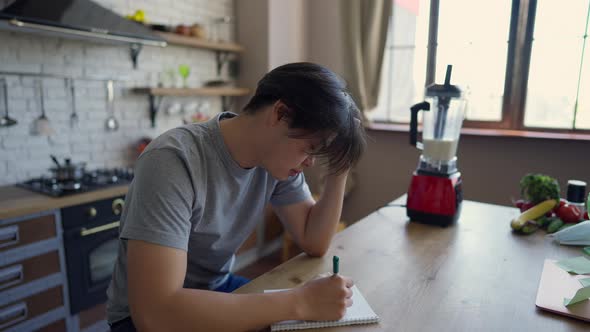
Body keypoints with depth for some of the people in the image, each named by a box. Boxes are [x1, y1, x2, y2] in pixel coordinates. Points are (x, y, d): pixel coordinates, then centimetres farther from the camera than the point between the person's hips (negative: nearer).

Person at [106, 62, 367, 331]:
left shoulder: (279, 156, -10)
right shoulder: (174, 161, -30)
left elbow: (314, 243, -4)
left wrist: (340, 167, -15)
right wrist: (299, 302, -35)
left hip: (219, 289, 6)